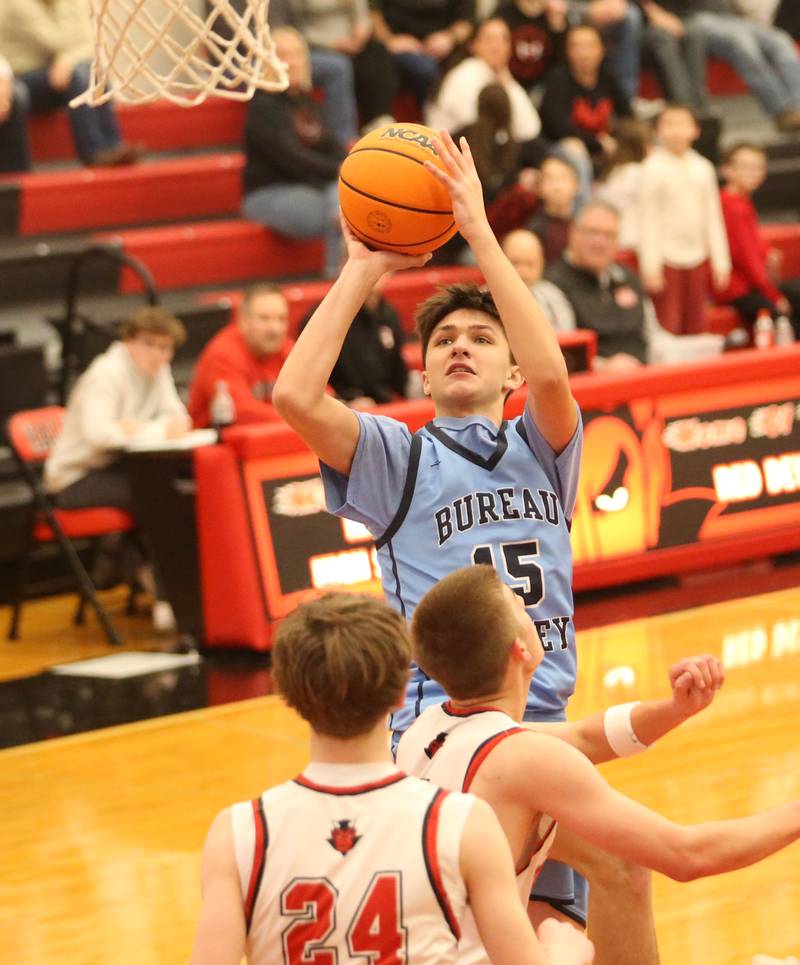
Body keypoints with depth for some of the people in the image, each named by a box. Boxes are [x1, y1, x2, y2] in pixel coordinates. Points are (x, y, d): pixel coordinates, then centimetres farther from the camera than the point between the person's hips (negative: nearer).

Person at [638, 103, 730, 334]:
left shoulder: (703, 168, 7)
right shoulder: (654, 168, -7)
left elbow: (713, 217, 12)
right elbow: (648, 219, -7)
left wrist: (721, 261, 9)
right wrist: (650, 266, -12)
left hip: (696, 255, 5)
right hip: (666, 256, -5)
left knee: (695, 324, 8)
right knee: (668, 324, -6)